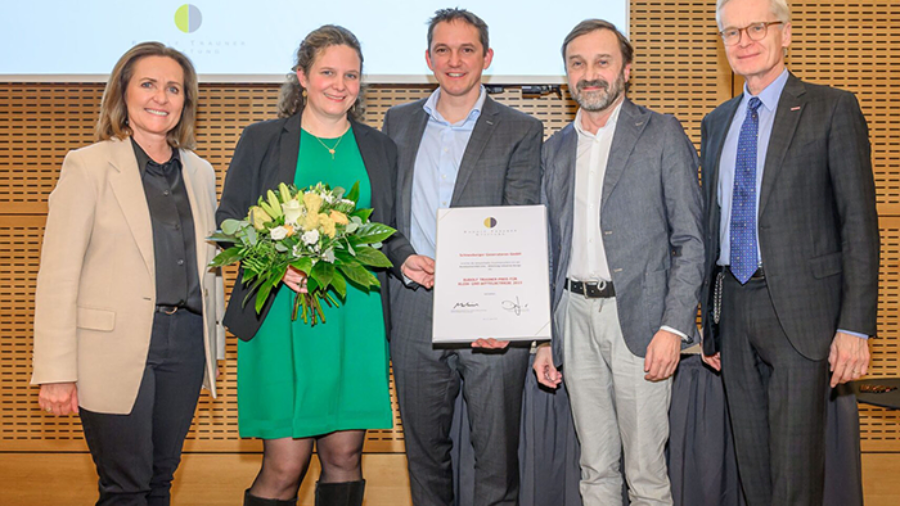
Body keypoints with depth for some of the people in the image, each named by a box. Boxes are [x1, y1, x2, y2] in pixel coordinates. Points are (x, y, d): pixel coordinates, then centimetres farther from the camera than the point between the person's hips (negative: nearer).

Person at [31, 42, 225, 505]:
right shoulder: (88, 165, -3)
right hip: (116, 346, -4)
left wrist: (213, 343, 12)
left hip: (186, 341, 5)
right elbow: (58, 273, -7)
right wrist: (56, 372, -12)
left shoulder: (200, 172, 12)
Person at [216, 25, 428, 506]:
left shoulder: (379, 148, 13)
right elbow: (228, 220, 3)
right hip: (283, 319, -3)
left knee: (344, 454, 7)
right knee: (285, 465, -4)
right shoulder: (262, 140, 5)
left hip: (357, 320, 3)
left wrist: (405, 259, -5)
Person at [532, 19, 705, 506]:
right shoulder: (554, 149, 14)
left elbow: (690, 239, -4)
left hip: (639, 316, -4)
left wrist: (674, 325, -14)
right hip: (575, 316, 4)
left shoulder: (662, 134, 0)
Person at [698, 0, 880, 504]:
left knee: (796, 462, -2)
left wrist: (855, 327, -14)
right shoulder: (717, 122, 14)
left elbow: (860, 224, -7)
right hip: (734, 307, 5)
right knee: (752, 460, 13)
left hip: (800, 309, -5)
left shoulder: (833, 109, -3)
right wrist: (710, 321, 14)